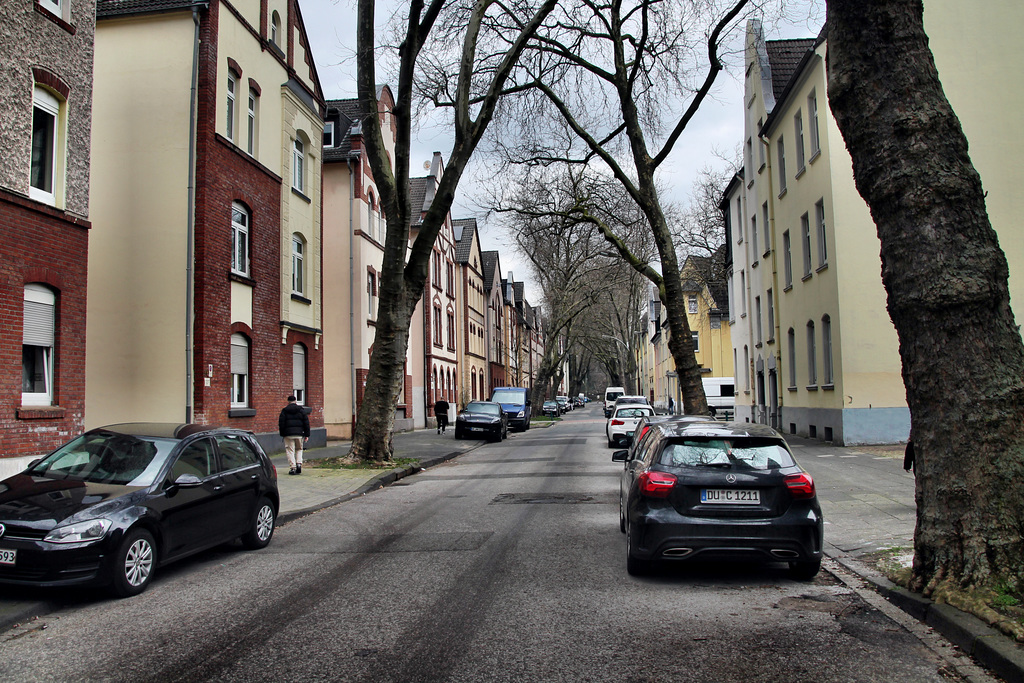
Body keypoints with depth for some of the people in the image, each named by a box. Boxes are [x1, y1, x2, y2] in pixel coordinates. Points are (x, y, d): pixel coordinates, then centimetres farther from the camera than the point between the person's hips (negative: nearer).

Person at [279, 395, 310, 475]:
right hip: (299, 433, 2)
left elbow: (281, 423, 1)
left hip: (288, 434, -2)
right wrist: (306, 434, 8)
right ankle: (299, 463, 0)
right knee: (299, 449, 17)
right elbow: (306, 422, 4)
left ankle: (293, 467, -4)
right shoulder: (301, 410, 5)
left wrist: (282, 434, 9)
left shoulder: (284, 410, 2)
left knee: (290, 450, 2)